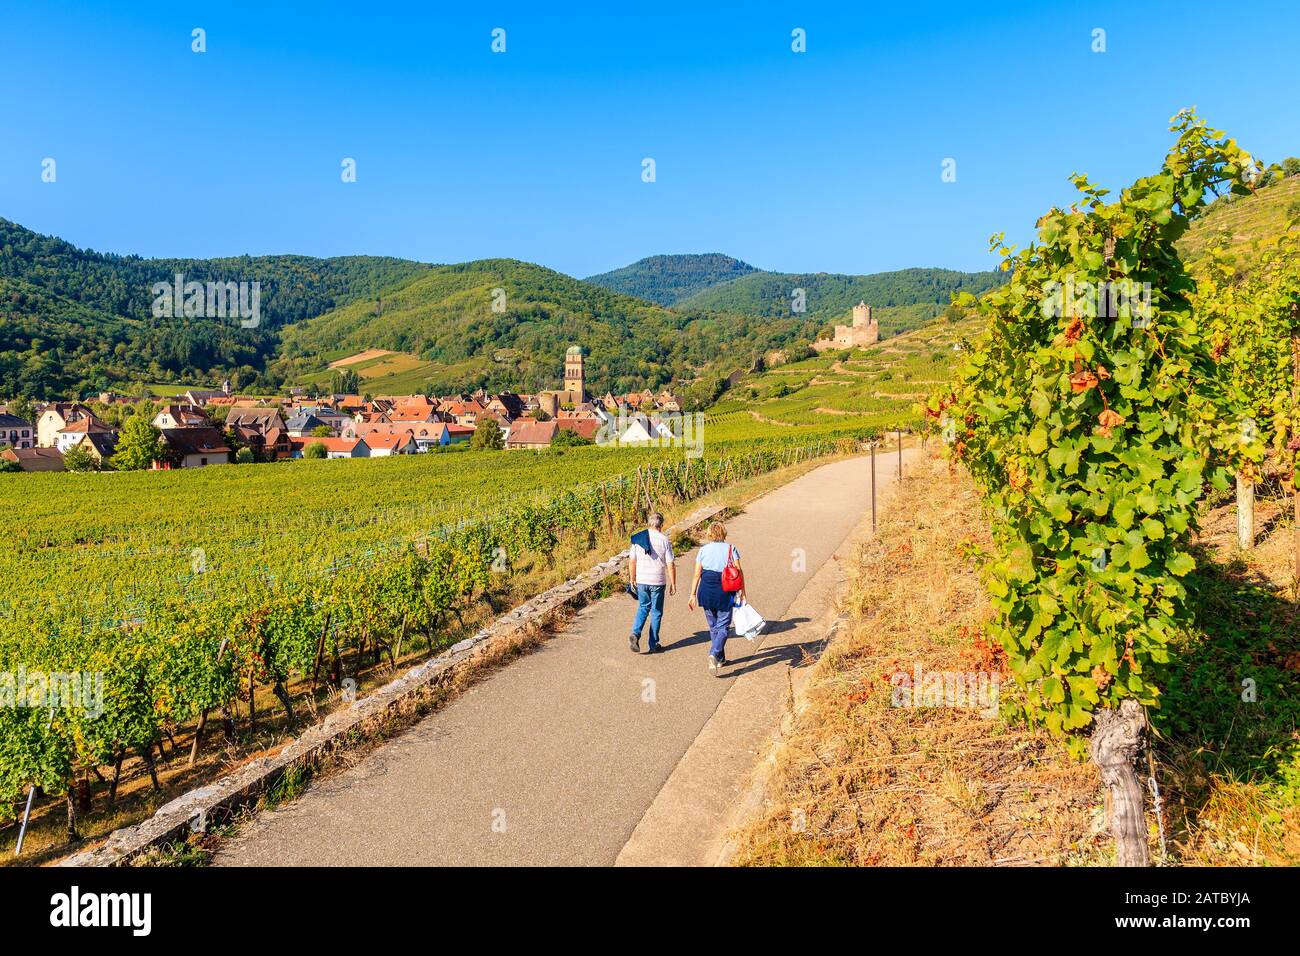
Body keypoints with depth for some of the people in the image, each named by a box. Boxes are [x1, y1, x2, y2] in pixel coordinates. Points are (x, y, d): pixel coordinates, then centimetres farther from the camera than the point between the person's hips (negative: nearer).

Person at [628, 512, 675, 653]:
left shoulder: (638, 538, 0)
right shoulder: (664, 540, -8)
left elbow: (632, 561, 4)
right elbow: (670, 565, -8)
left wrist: (632, 578, 17)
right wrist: (673, 584, 1)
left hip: (641, 580, 3)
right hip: (658, 582, -3)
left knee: (643, 608, 19)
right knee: (656, 612, 9)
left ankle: (635, 634, -3)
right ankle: (653, 645, 14)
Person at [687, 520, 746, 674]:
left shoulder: (703, 550, 2)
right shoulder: (731, 549, -1)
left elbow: (697, 574, -1)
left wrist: (693, 595, 4)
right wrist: (742, 592, 1)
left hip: (706, 592, 2)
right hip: (724, 592, -2)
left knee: (713, 626, 16)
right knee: (723, 627, 3)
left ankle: (720, 659, 25)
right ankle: (714, 654, -19)